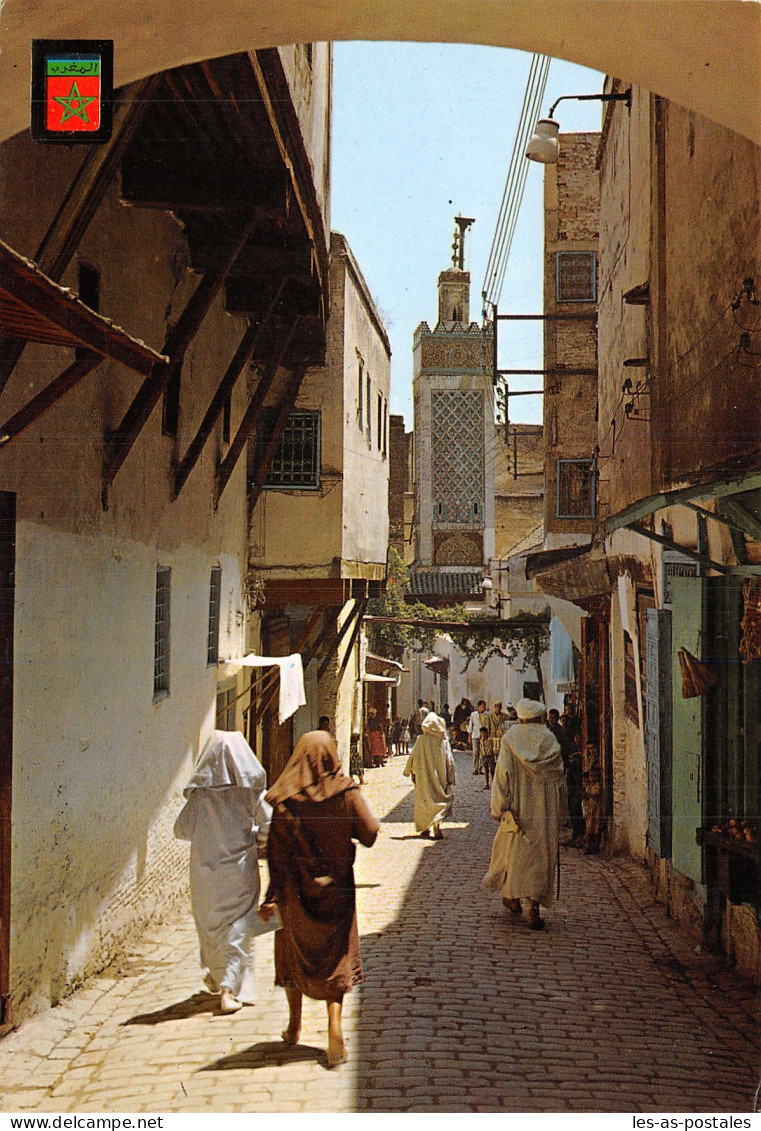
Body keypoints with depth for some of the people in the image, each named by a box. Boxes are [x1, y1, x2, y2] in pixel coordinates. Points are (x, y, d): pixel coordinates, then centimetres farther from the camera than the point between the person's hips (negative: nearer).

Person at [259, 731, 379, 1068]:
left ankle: (294, 1027, 30)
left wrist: (271, 898, -8)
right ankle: (335, 1026, -8)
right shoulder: (346, 793, -12)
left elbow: (277, 854, -12)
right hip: (336, 889, 0)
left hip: (296, 891, 0)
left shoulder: (283, 801, -12)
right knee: (336, 958, 8)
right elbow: (369, 835, -10)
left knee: (295, 955, 18)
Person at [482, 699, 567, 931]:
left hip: (519, 806, -1)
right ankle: (535, 907, -5)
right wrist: (560, 813, 12)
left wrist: (498, 808, -2)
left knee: (513, 848, 16)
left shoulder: (510, 740, -2)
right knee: (542, 853, 2)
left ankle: (512, 896, 22)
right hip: (546, 810, 1)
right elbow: (559, 778, 4)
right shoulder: (550, 740, 2)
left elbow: (503, 776, -7)